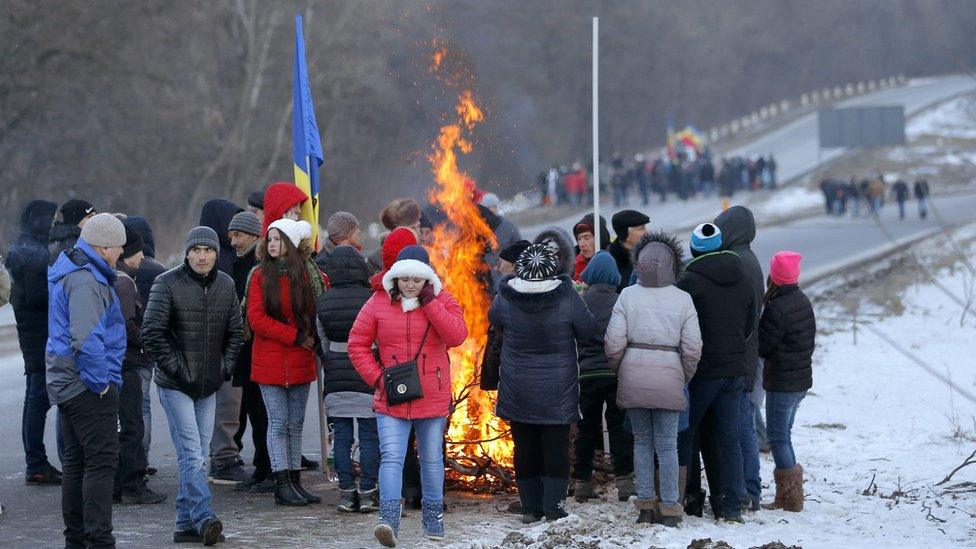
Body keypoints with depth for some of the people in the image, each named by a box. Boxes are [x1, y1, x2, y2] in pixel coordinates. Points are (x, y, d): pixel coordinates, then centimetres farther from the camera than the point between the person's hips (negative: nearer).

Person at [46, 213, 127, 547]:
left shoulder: (67, 272, 14)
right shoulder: (86, 281, -19)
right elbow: (86, 339, -26)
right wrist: (101, 381, -16)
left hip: (66, 384, 10)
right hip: (89, 390, -10)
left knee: (76, 461, 14)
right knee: (101, 462, -9)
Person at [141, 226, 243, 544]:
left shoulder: (226, 286, 7)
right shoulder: (167, 283, -9)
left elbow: (235, 331, 17)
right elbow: (151, 332, -12)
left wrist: (226, 367, 6)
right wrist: (175, 367, -13)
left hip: (209, 387, 6)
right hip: (175, 386, -6)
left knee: (198, 456, 8)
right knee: (192, 454, -14)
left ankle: (186, 523, 15)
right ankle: (204, 518, -19)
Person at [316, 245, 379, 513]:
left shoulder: (323, 302, 3)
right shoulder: (371, 300, -8)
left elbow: (323, 342, 11)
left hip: (335, 378, 3)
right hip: (367, 376, -3)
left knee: (342, 436, 8)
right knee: (369, 435, 3)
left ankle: (346, 492, 7)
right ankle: (367, 493, 3)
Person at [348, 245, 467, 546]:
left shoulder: (442, 301, 0)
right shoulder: (378, 304, 0)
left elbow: (457, 335, -17)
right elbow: (357, 344, 4)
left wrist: (429, 302, -17)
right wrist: (376, 377, -7)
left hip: (432, 398, 1)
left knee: (432, 460, 13)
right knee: (391, 458, -13)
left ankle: (433, 517, 27)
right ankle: (389, 520, -20)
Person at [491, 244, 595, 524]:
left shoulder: (505, 299, -11)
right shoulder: (568, 297, -15)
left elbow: (494, 319, 10)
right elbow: (587, 331, -3)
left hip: (518, 390, 2)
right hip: (557, 392, -1)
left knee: (525, 448, 11)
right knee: (556, 448, 6)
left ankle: (531, 508, 14)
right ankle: (553, 507, 3)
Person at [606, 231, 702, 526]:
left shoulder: (628, 295, -3)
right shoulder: (683, 299, -1)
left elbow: (614, 343, -5)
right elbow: (692, 348, -1)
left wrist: (619, 370, 13)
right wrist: (684, 378, 14)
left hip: (633, 376, 1)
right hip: (668, 378, 0)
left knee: (642, 441, 12)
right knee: (667, 445, 5)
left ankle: (645, 504, 14)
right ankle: (669, 509, 7)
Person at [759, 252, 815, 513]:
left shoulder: (777, 308, -19)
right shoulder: (803, 302, 8)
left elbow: (762, 346, -14)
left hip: (781, 382, -9)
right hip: (802, 379, 9)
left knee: (778, 436, -1)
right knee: (783, 434, 17)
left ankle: (790, 498, 0)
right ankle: (789, 496, 21)